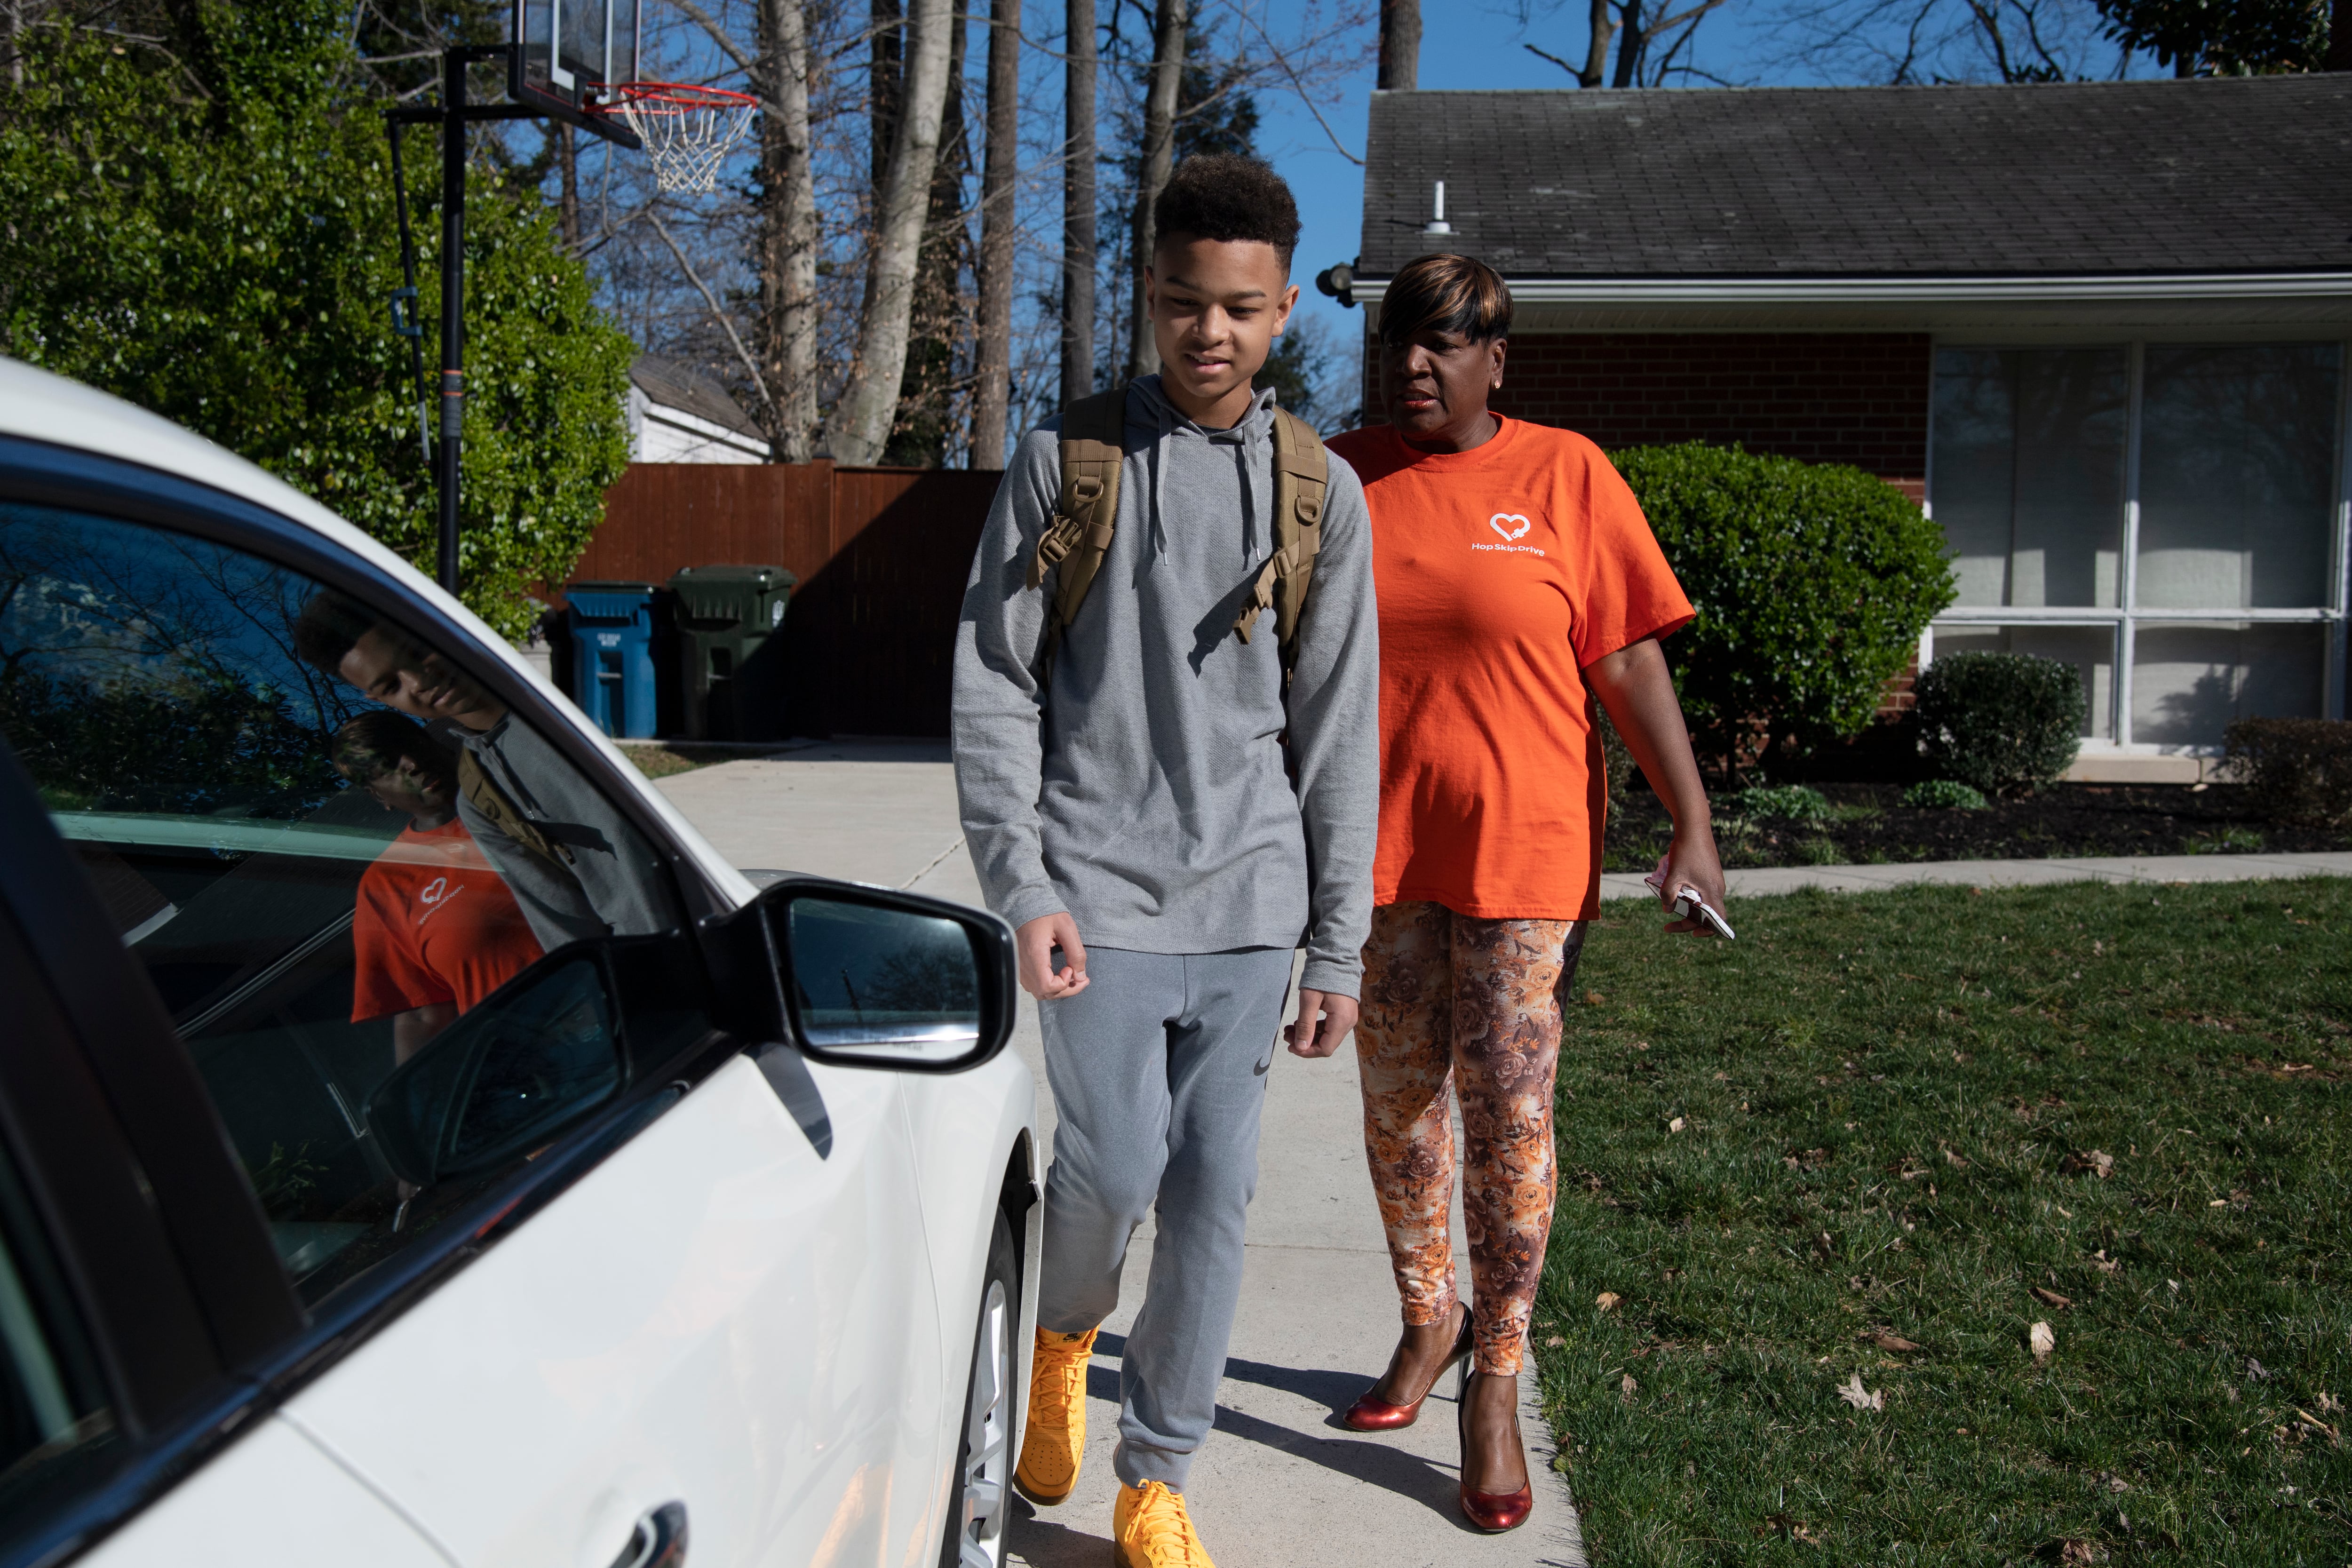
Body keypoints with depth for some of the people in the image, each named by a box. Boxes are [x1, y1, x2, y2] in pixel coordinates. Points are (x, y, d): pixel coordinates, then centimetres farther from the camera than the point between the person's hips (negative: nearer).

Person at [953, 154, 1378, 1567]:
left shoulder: (1322, 494, 6)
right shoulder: (1067, 459, 1)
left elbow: (1340, 734, 7)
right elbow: (994, 685, 0)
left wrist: (1341, 941, 4)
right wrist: (1022, 886, -8)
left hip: (1250, 903, 2)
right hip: (1102, 890, -2)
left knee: (1216, 1195, 5)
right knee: (1115, 1168, -4)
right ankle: (1064, 1333, 32)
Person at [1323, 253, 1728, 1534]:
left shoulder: (1565, 477, -1)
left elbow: (1629, 666, -2)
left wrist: (1691, 826, -7)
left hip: (1521, 849, -3)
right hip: (1375, 847, 3)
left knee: (1509, 1113, -1)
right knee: (1397, 1105, 13)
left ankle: (1495, 1377, 16)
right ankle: (1428, 1318, 35)